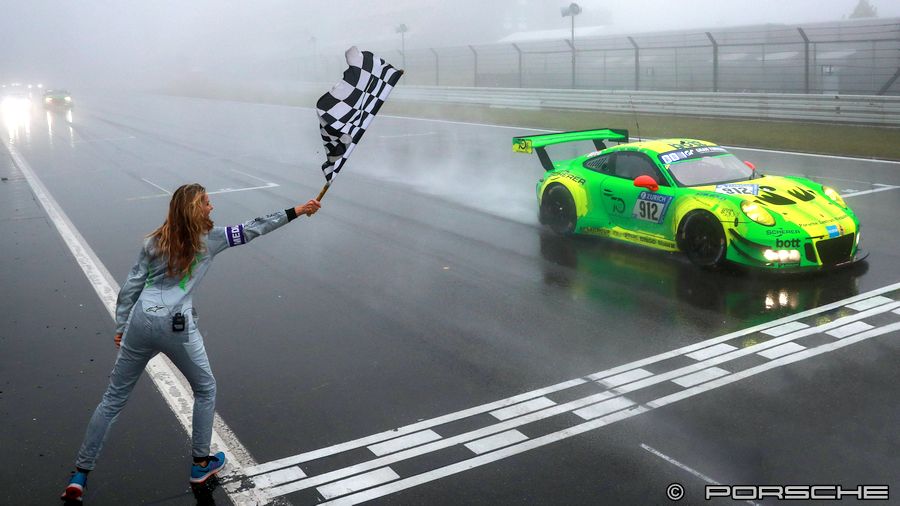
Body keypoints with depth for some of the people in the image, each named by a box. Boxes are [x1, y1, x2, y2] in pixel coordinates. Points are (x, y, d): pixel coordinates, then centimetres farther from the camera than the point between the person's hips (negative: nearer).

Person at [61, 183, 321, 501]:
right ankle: (201, 464, 27)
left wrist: (121, 327, 16)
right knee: (205, 390, 20)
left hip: (140, 321, 4)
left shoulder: (154, 242, 11)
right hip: (176, 327, -4)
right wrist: (296, 211, 10)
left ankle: (79, 476, 16)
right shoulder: (209, 240, 2)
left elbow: (130, 287, 9)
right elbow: (252, 229, 5)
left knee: (113, 399, 13)